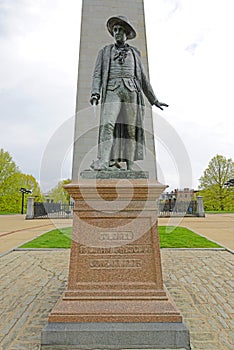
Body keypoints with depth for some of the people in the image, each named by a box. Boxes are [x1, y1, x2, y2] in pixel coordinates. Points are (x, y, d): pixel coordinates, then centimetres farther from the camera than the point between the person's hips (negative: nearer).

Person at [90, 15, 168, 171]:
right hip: (112, 92, -1)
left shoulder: (135, 52, 24)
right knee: (108, 124, -22)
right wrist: (95, 93, -9)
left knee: (131, 128, -8)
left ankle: (130, 166, -8)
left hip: (132, 91, 1)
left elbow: (143, 78, 22)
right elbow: (97, 74, 11)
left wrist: (154, 100, 18)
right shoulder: (104, 51, 22)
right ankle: (103, 162, -29)